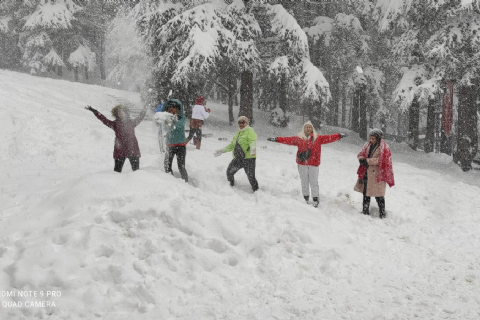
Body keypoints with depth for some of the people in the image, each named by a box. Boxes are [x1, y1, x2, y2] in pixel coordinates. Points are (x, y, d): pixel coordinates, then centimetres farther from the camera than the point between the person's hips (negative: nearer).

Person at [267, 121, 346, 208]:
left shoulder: (318, 138, 7)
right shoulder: (299, 138, 7)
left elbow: (329, 138, 4)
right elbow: (288, 140, 3)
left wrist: (339, 136, -5)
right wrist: (276, 139, -3)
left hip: (314, 164, -1)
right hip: (302, 164, 1)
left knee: (314, 182, 0)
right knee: (304, 182, 6)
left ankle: (315, 199, 8)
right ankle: (306, 198, 18)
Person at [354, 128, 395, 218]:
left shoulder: (384, 147, -10)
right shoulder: (368, 145, 9)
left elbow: (380, 160, -17)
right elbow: (361, 154, 11)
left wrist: (367, 161, -20)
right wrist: (361, 159, -13)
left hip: (377, 174, -7)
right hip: (366, 173, 7)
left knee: (378, 195, -5)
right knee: (365, 192, 14)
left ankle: (382, 213, 5)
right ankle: (365, 210, 27)